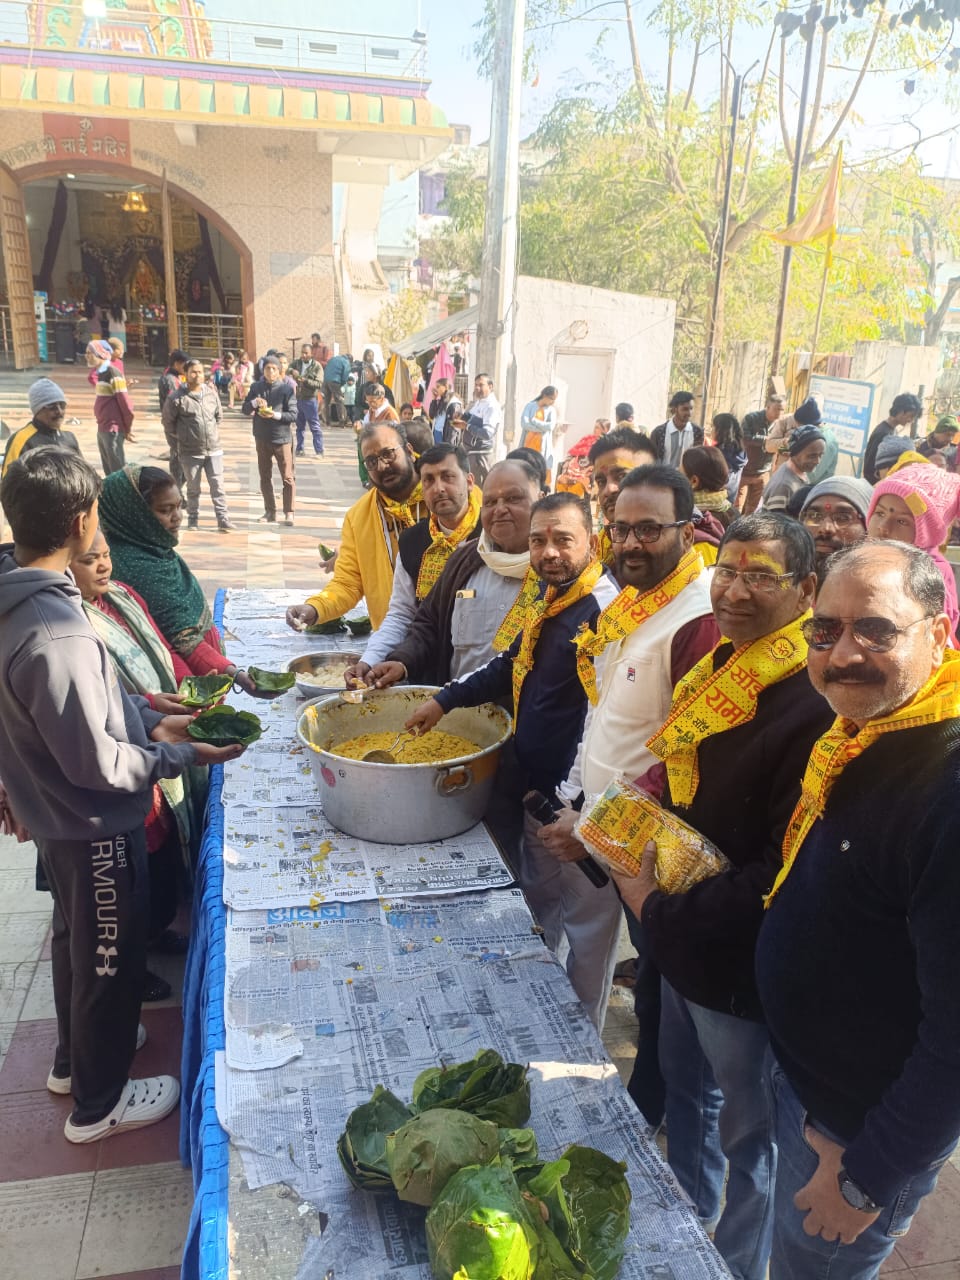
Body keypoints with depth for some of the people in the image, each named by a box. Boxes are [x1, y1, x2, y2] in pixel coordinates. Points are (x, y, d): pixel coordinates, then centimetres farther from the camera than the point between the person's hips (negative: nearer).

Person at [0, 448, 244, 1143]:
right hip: (94, 824, -9)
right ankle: (99, 1102, 36)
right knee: (111, 956, 13)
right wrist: (182, 755, -15)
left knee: (77, 937, 28)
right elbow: (99, 764, -28)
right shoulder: (57, 635, -36)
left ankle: (76, 1055, 51)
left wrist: (149, 719, 5)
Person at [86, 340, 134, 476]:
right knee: (108, 469, 16)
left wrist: (128, 429, -10)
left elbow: (126, 403, -17)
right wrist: (101, 426, 18)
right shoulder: (101, 372, 12)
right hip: (102, 429, 9)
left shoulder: (113, 374, -15)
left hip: (113, 430, -9)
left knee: (117, 469, -4)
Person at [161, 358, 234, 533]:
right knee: (193, 489, 10)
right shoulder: (176, 398, -10)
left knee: (218, 486, 0)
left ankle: (223, 520, 2)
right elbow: (167, 421, 0)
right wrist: (178, 437, 5)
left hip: (214, 449, 3)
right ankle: (193, 520, 22)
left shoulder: (212, 393, 3)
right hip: (190, 452, -2)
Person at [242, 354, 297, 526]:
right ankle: (270, 512, 18)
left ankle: (289, 512, 5)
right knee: (265, 477, 9)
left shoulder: (286, 388, -5)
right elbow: (244, 410, 4)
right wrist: (254, 402, -15)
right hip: (262, 438, 4)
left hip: (282, 438, -3)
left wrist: (275, 414, -22)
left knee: (288, 478, -2)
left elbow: (293, 415, -9)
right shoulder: (256, 387, 4)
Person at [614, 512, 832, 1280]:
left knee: (747, 1131, 17)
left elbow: (787, 871, -26)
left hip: (743, 966, -8)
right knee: (687, 1092, 28)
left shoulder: (813, 706, -27)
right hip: (684, 945, 8)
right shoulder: (717, 666, 0)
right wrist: (640, 855, -1)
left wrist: (662, 910, -19)